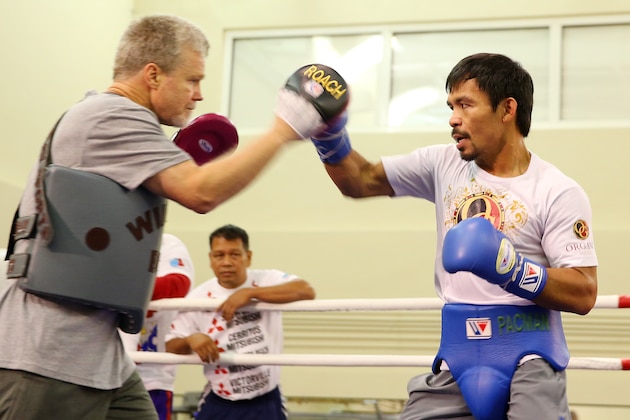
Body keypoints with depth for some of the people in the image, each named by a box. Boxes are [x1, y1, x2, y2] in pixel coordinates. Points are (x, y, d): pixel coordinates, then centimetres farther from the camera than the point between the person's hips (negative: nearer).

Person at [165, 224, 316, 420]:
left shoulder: (267, 281, -7)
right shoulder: (198, 298, -3)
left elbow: (306, 291, -27)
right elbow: (171, 346, 0)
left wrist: (250, 292, -31)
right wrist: (190, 340, -25)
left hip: (265, 403, -1)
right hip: (219, 404, 1)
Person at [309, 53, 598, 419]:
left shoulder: (558, 192, -7)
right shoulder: (444, 164, 8)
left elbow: (584, 294, -12)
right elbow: (361, 181, 13)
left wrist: (508, 267, -25)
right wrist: (329, 135, -5)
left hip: (528, 360, -4)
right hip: (457, 360, 4)